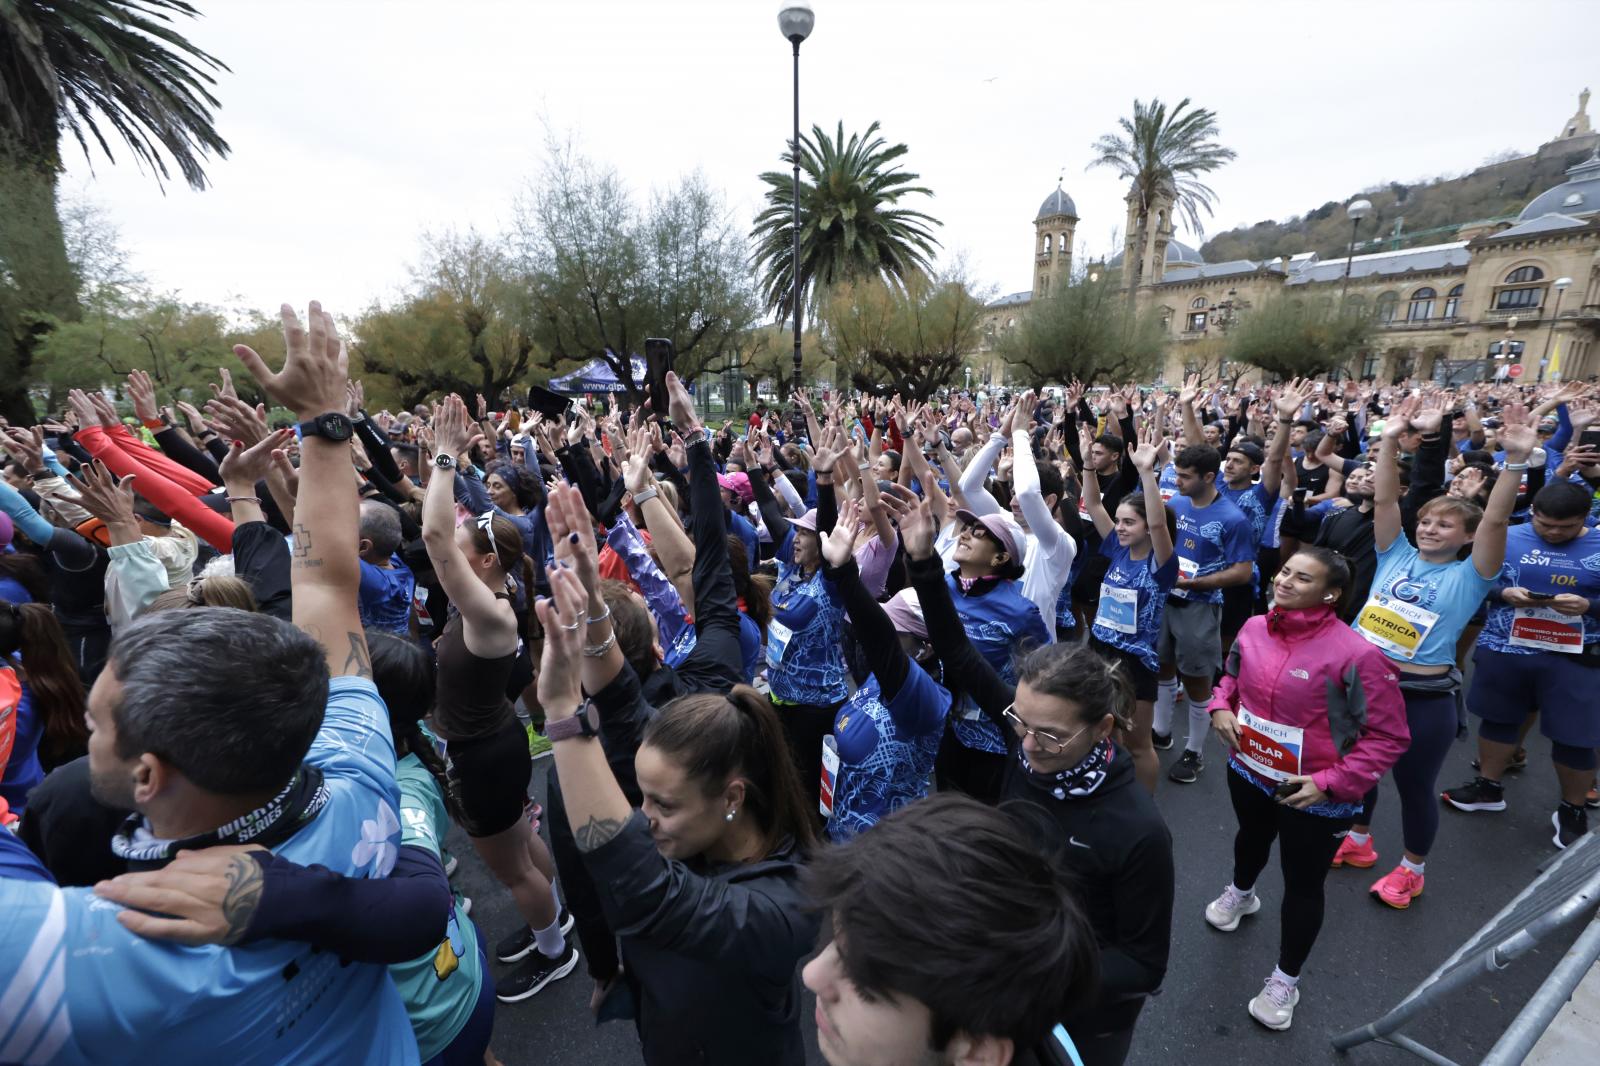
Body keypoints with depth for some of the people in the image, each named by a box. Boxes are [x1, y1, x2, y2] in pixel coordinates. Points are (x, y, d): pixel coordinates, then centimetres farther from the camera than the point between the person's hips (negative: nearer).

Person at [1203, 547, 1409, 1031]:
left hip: (1314, 797, -5)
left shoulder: (1354, 654, -27)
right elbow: (1232, 674, 10)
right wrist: (1221, 707, -9)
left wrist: (1333, 782, -24)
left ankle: (1285, 980, 37)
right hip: (1249, 772, 5)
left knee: (1302, 886, 13)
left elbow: (1389, 735, -19)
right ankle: (1240, 893, 65)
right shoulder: (1254, 627, -10)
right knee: (1251, 838, 33)